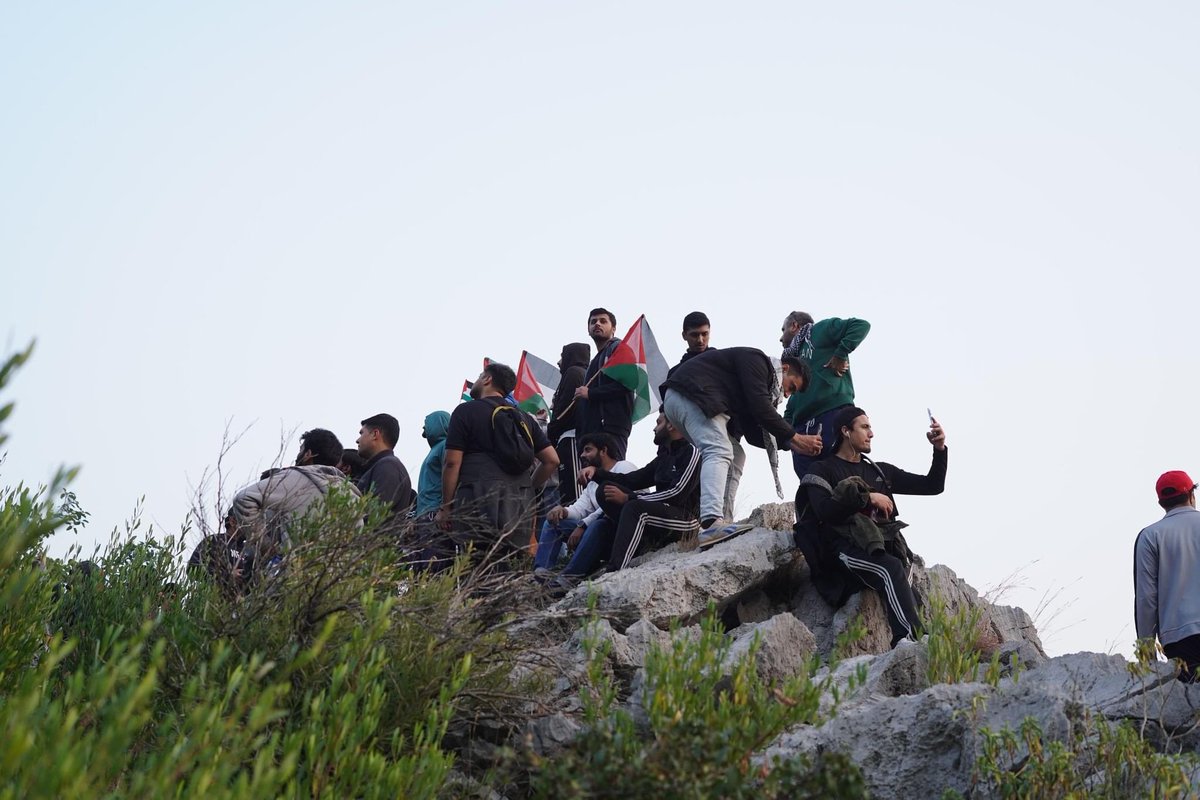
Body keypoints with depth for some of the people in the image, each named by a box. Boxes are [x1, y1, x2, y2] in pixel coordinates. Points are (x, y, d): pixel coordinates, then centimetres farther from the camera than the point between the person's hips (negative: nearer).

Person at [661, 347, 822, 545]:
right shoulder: (757, 360, -3)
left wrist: (790, 444, 14)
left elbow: (753, 433, 23)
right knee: (719, 452, -22)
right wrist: (795, 438, -9)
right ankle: (711, 523, -40)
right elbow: (760, 408, -14)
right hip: (691, 395, -11)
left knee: (720, 454, 16)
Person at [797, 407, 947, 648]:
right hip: (845, 546, -6)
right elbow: (824, 510, -8)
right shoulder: (822, 471, 14)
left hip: (882, 544, 6)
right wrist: (868, 498, -7)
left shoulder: (880, 472, 30)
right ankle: (914, 640, -54)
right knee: (891, 569, -37)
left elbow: (933, 486, 30)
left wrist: (939, 450, 15)